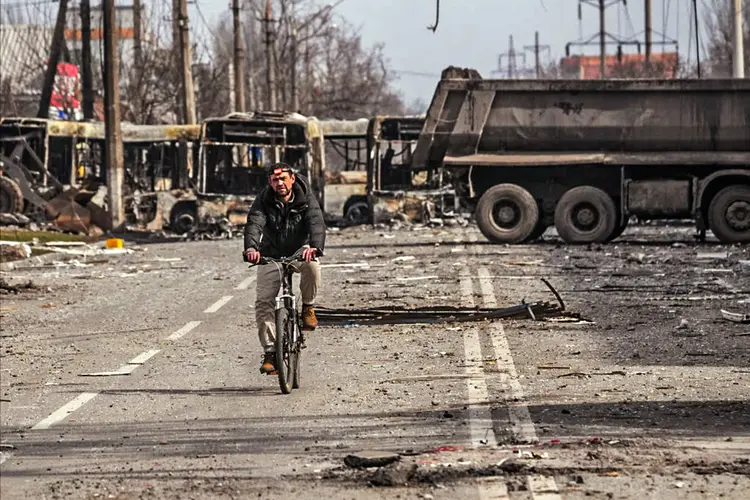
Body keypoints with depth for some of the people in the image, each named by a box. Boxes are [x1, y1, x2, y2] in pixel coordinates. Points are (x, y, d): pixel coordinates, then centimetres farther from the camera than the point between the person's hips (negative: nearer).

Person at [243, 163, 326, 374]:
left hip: (300, 252, -1)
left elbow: (316, 223, -29)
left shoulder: (306, 200, -13)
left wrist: (315, 247, -51)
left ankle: (308, 307, -10)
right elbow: (254, 224, -29)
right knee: (263, 302, -13)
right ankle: (270, 351, -6)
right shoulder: (264, 201, -12)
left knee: (312, 266, -36)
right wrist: (251, 248, -50)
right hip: (271, 255, 1)